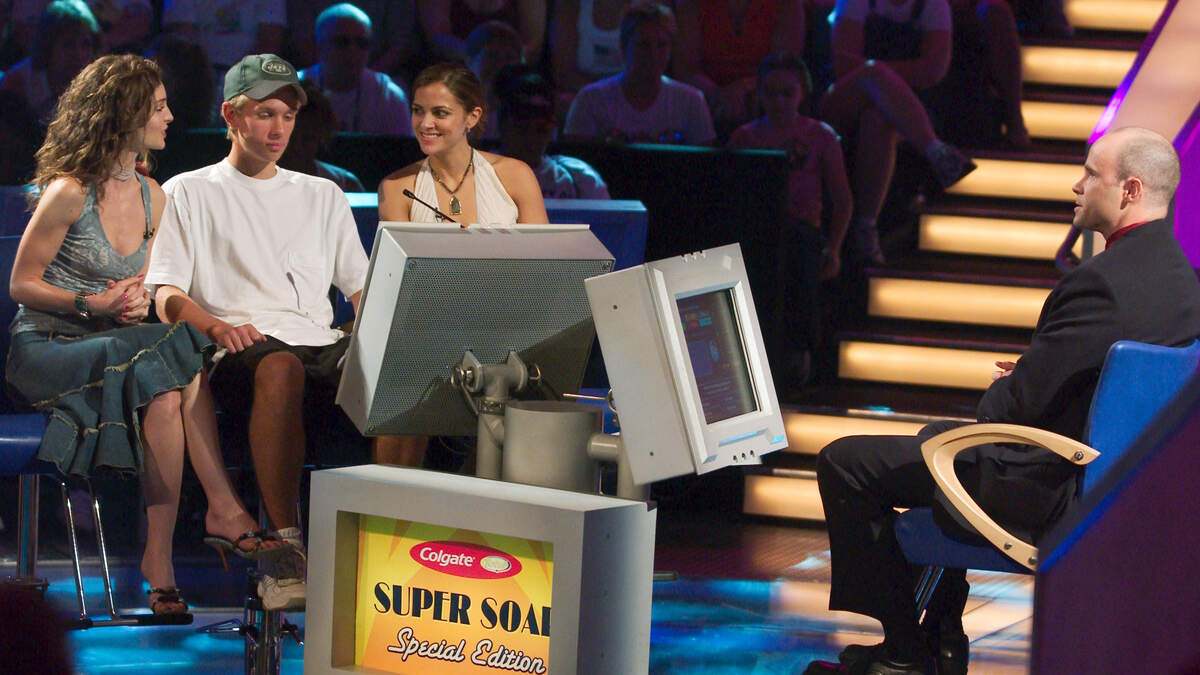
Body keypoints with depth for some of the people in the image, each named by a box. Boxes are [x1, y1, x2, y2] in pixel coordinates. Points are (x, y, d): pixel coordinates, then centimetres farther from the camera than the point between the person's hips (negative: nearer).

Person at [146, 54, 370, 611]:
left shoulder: (322, 195, 30)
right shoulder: (188, 193, 18)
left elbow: (361, 287, 24)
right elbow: (164, 294, 6)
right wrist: (217, 326, -17)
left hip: (323, 345, 3)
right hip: (239, 351, -3)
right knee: (279, 367, -43)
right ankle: (286, 550, -48)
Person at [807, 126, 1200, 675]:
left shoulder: (1101, 282, -26)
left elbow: (1016, 406, -21)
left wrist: (999, 391, 1)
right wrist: (1024, 377, 7)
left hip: (1050, 495, -10)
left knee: (845, 464, -2)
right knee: (938, 435, 35)